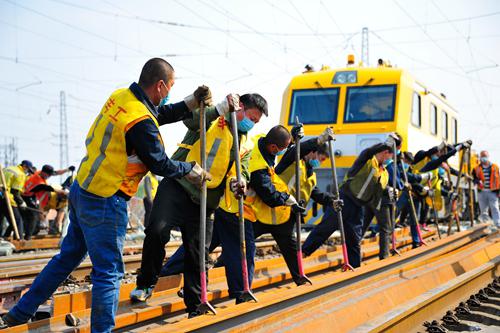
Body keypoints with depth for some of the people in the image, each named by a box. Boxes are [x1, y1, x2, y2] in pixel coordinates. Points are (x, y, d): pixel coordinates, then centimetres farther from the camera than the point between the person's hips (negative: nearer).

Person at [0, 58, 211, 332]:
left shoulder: (120, 96, 3)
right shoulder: (141, 122, -23)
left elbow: (160, 114, 18)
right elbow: (160, 164, -12)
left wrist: (193, 101, 12)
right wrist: (192, 170, 3)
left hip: (81, 190, 9)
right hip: (105, 204, -9)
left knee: (69, 256, 21)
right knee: (109, 271, 1)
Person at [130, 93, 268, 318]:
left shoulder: (245, 144, 18)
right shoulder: (211, 119, 3)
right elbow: (190, 120, -19)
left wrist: (238, 182, -16)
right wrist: (222, 108, -32)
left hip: (204, 200, 4)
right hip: (178, 186, -4)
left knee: (198, 255, 3)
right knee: (157, 230, -22)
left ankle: (195, 307, 15)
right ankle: (146, 284, 0)